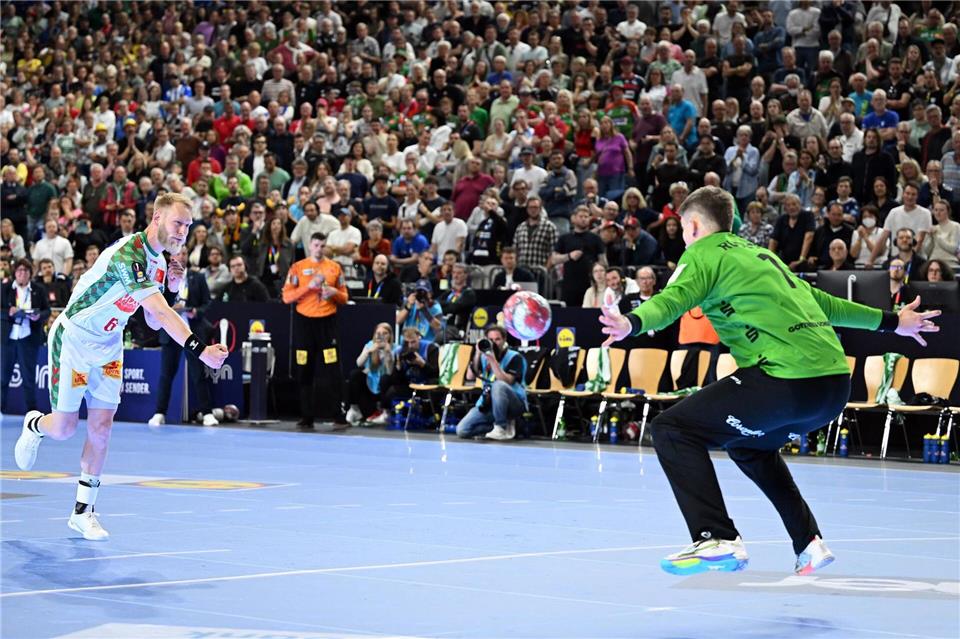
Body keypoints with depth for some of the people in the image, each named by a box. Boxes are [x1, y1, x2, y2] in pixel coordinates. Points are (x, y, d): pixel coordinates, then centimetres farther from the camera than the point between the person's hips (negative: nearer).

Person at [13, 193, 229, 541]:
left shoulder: (159, 261, -1)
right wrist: (199, 349, -47)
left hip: (109, 344, 7)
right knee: (64, 428, -1)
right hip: (73, 338, -7)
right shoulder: (128, 254, -30)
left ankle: (83, 511, 8)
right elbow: (161, 313, -39)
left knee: (101, 426, 0)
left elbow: (154, 321, 6)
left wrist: (169, 287, -11)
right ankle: (34, 425, 37)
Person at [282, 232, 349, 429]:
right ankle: (306, 417, 7)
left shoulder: (334, 267, 9)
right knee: (305, 372, 2)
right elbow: (287, 297, -2)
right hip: (305, 322, 0)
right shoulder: (298, 268, 4)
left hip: (327, 322, 0)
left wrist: (334, 293, -9)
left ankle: (336, 416, -6)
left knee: (332, 372, -6)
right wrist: (309, 286, -13)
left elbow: (344, 298, 14)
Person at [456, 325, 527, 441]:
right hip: (487, 405, 5)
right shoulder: (484, 356, 7)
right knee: (462, 430, -13)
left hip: (514, 404, -5)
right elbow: (470, 376, -5)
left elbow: (506, 381, -22)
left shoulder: (515, 357, -8)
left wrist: (493, 360, -25)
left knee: (498, 385, -38)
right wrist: (477, 355, -14)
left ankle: (502, 427, -21)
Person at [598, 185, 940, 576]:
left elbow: (673, 299, -17)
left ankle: (717, 540, -13)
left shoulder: (704, 252, 5)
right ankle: (810, 544, 25)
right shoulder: (757, 253, 28)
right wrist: (890, 322, 49)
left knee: (672, 429, -3)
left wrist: (632, 323, -35)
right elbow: (820, 301, 36)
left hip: (789, 381, -9)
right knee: (749, 445, 33)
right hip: (836, 382, 9)